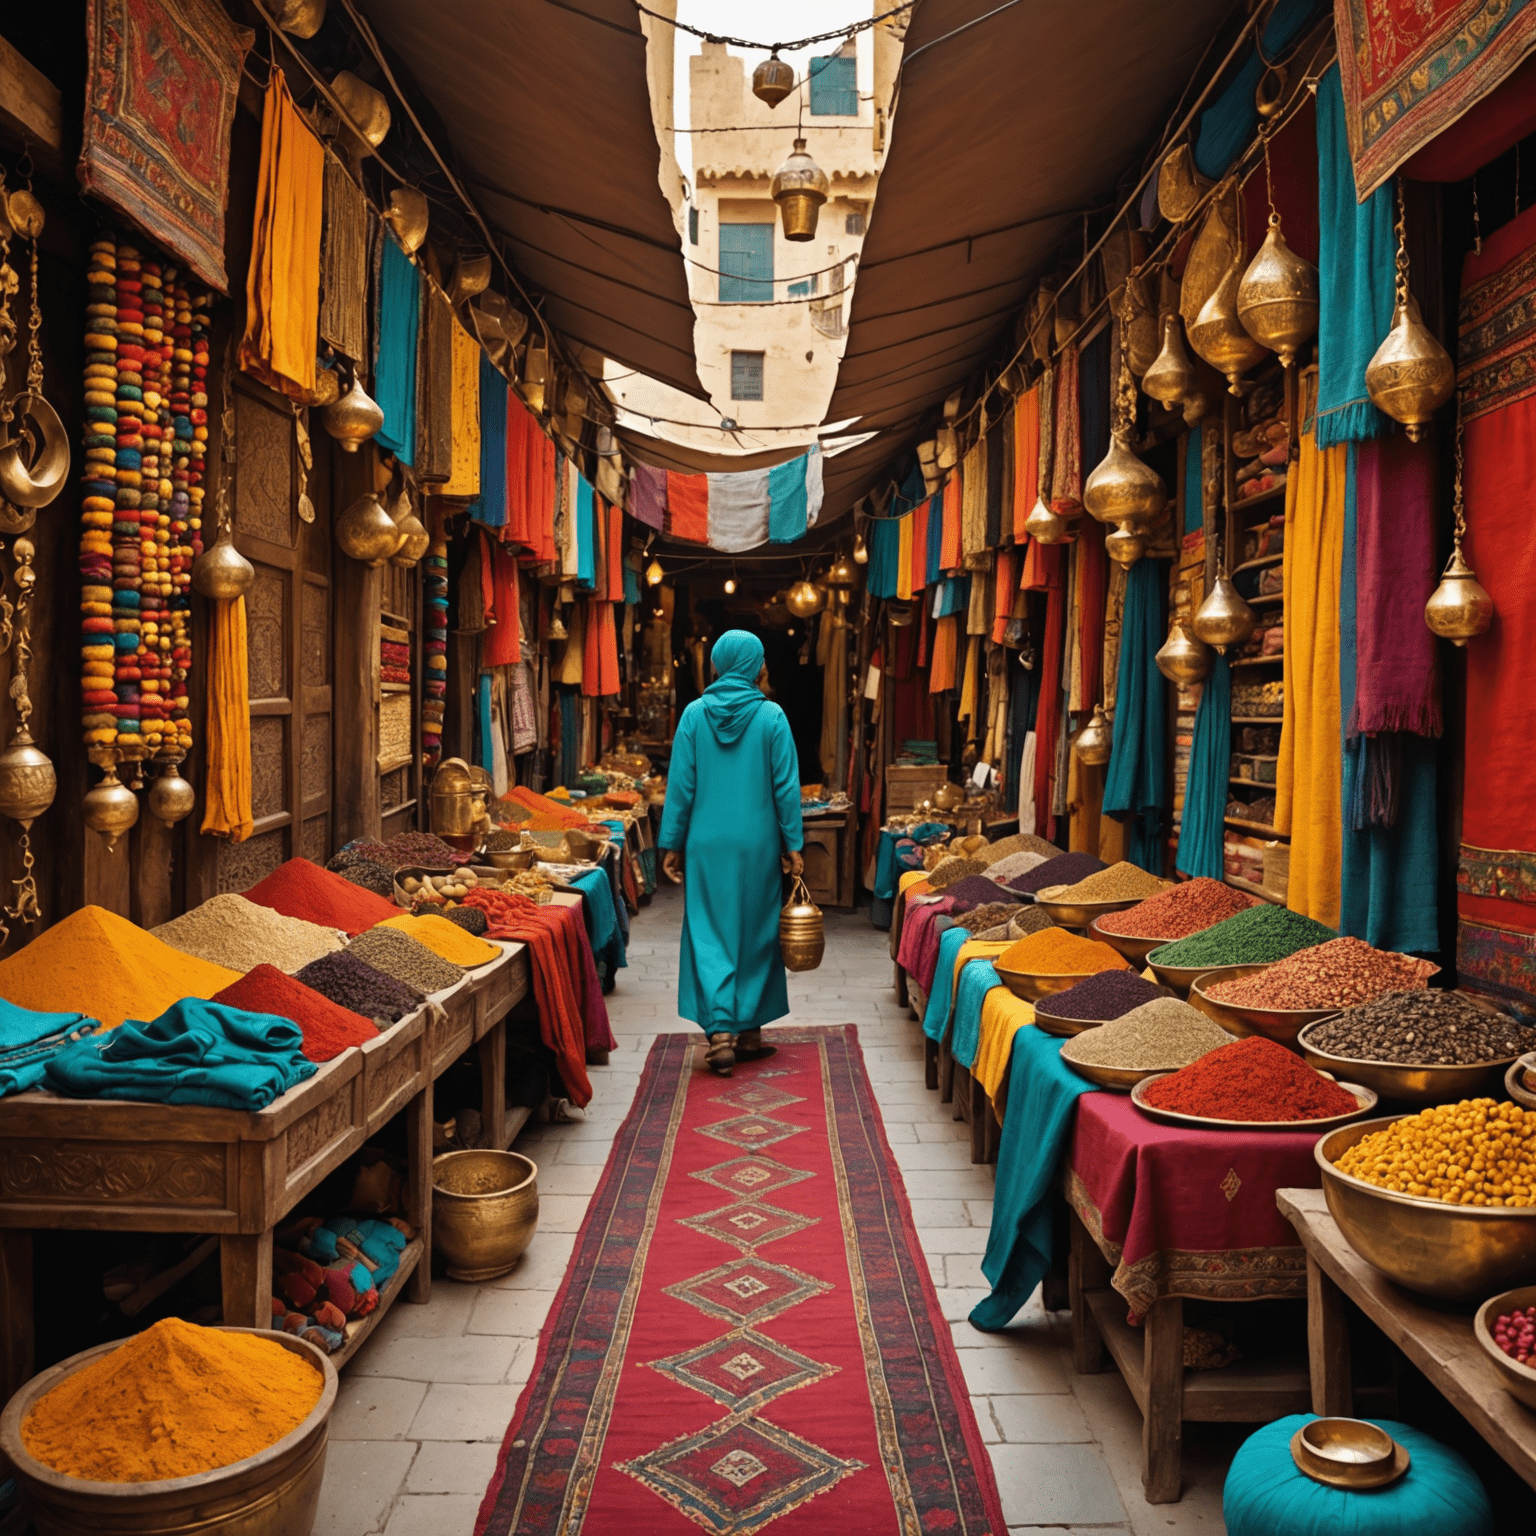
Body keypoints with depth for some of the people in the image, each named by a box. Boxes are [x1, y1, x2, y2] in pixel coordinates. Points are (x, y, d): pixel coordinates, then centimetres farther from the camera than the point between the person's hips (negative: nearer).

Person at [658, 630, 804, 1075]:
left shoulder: (695, 714, -2)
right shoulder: (771, 717, -4)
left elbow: (680, 785, -1)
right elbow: (786, 787, -3)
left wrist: (671, 844, 5)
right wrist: (792, 845, 4)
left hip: (707, 844, 0)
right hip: (757, 844, 0)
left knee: (710, 935, 4)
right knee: (754, 934, 12)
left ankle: (721, 1032, -9)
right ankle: (748, 1032, 20)